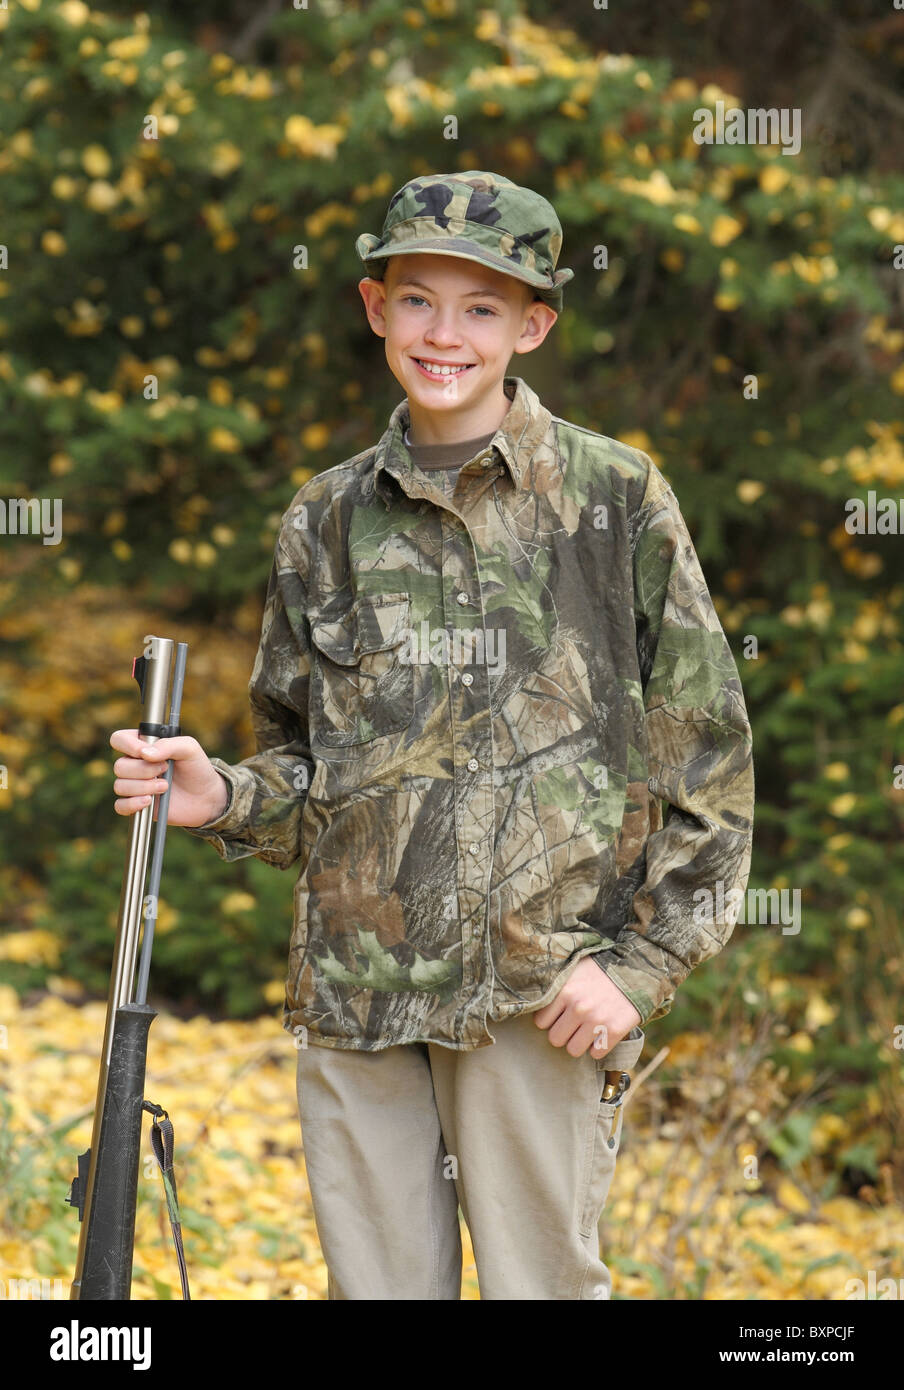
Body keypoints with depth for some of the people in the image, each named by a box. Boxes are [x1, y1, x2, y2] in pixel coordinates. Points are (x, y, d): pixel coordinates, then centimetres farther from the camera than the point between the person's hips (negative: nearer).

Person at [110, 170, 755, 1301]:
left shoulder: (615, 498, 0)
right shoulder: (328, 521, 11)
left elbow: (706, 754, 0)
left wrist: (640, 962, -6)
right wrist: (220, 798, -3)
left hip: (542, 990, -3)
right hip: (355, 985, 4)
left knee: (541, 1281, 0)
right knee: (376, 1284, 9)